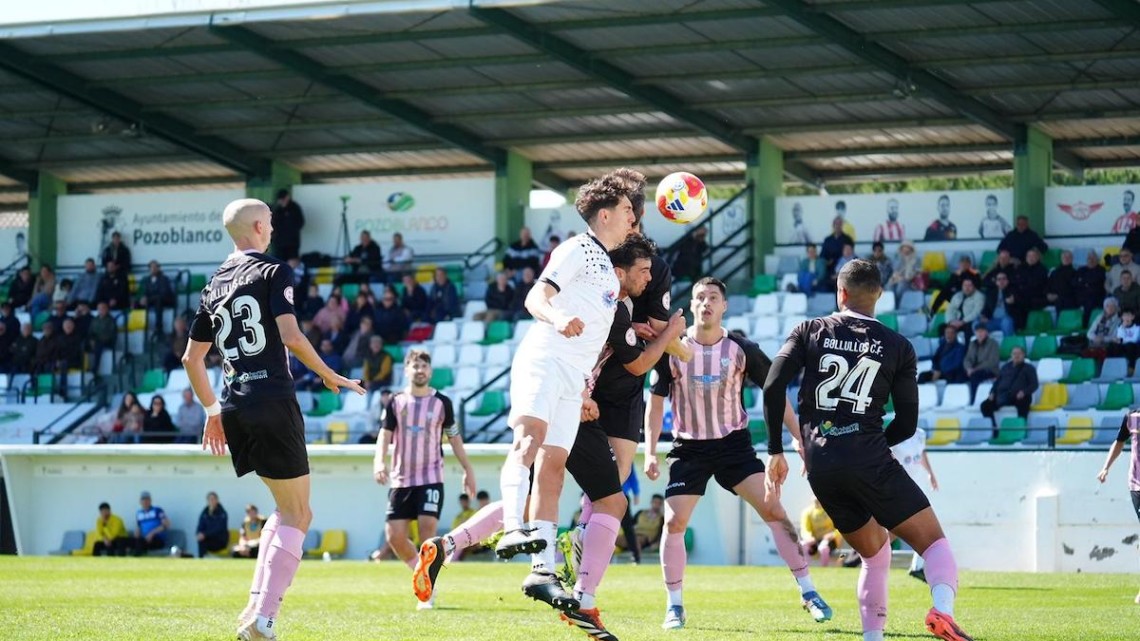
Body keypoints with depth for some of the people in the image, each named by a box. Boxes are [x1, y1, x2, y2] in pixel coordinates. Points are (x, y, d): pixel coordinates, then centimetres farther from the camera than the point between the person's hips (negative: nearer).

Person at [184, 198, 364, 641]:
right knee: (295, 515, -1)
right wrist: (328, 376, -4)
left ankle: (256, 604, 7)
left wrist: (213, 410, 28)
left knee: (289, 510, 19)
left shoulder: (214, 285, 17)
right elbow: (291, 337, -17)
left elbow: (191, 359, 20)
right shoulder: (273, 271, -4)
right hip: (272, 401, -7)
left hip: (233, 408, 7)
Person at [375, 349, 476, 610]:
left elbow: (454, 437, 11)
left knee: (428, 531, -16)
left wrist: (468, 470, 11)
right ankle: (422, 576, 18)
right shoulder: (396, 402, 5)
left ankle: (428, 589, -9)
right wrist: (379, 461, -17)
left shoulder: (442, 402, 3)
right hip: (401, 478, 2)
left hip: (431, 478, -2)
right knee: (394, 536, -5)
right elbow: (385, 435, 0)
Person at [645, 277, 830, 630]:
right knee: (674, 522, -10)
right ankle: (674, 607, 5)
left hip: (734, 443, 0)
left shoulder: (742, 350, -6)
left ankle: (808, 592, -5)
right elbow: (656, 401, 2)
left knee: (773, 510, -12)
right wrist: (650, 451, -5)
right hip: (689, 448, 0)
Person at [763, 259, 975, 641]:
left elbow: (773, 387, -1)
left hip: (820, 466, 3)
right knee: (933, 541, -2)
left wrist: (776, 451, 6)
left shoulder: (810, 332, 11)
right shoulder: (897, 347, 8)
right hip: (869, 459, -3)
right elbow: (907, 424, 7)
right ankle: (943, 608, -32)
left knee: (874, 551, 23)